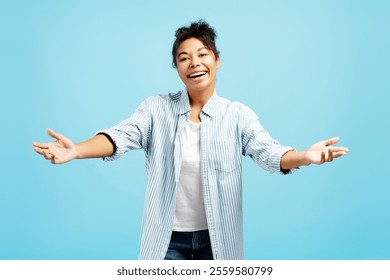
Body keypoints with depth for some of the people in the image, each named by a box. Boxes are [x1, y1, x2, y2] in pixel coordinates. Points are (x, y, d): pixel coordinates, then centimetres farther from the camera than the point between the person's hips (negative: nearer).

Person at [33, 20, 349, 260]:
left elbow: (266, 150, -17)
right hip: (167, 237, 0)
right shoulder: (156, 108, -4)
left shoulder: (238, 114, -5)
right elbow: (122, 135, -16)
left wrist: (305, 156, -39)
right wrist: (75, 150, -36)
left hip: (217, 238, 0)